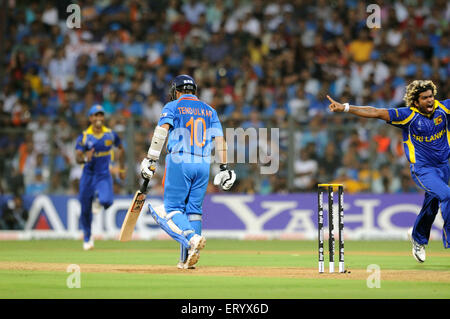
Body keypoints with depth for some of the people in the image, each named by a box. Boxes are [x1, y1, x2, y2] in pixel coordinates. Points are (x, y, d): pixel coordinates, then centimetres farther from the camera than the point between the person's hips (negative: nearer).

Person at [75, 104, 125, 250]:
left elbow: (121, 149, 16)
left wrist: (122, 168, 17)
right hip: (88, 175, 0)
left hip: (104, 175, 0)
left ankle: (100, 201, 15)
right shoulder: (84, 137, -7)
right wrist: (86, 158, -37)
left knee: (106, 201, -24)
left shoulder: (111, 134, -1)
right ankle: (87, 237, 27)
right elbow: (78, 158, -14)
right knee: (85, 209, 4)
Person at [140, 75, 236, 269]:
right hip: (204, 164, 4)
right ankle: (187, 259, 3)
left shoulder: (172, 107, 6)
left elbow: (162, 131, -8)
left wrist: (151, 159, -12)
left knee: (172, 209, -2)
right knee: (193, 209, 8)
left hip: (179, 161, -4)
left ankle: (192, 238, -29)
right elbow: (220, 139, 10)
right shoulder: (209, 110, 19)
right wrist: (224, 167, 9)